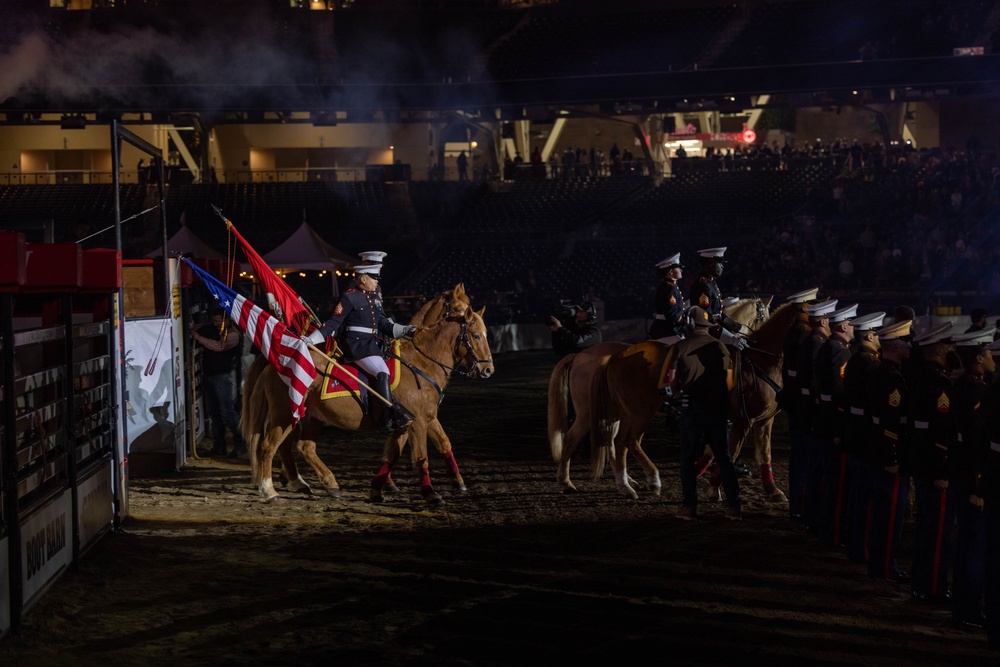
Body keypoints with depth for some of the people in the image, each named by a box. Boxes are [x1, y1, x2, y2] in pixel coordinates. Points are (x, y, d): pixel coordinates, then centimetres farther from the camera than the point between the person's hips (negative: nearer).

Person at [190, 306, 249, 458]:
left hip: (222, 376, -8)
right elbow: (198, 330, 22)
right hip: (209, 375, 8)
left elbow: (219, 346, -23)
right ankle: (219, 446, 15)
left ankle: (240, 444, -5)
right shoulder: (212, 329, 12)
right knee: (213, 412, 9)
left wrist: (199, 337, -18)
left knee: (227, 411, -11)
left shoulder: (232, 333, -9)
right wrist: (193, 328, -2)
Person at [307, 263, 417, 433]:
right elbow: (333, 323, -5)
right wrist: (310, 340, -11)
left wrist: (406, 330, 7)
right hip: (356, 344, -9)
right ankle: (390, 420, -26)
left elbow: (384, 325, 19)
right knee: (382, 373, -23)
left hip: (373, 344, 9)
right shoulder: (349, 297, -5)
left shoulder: (375, 298, 18)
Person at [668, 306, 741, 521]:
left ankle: (689, 506, 6)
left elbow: (672, 382, -5)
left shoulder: (680, 348, -4)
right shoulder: (720, 347, 3)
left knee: (688, 458, 8)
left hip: (691, 408, -2)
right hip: (717, 409, 2)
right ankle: (733, 506, 6)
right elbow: (729, 383, 4)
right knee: (724, 458, 9)